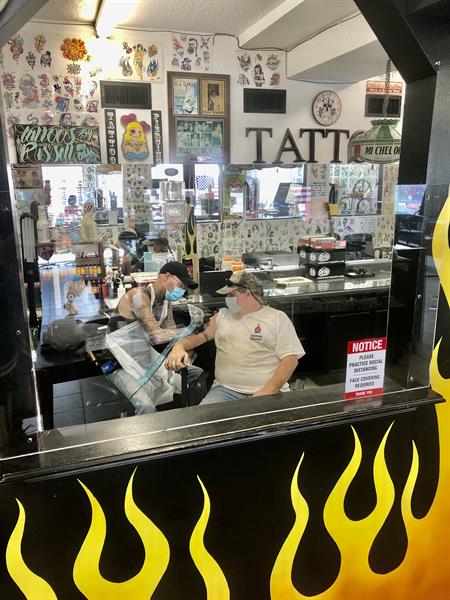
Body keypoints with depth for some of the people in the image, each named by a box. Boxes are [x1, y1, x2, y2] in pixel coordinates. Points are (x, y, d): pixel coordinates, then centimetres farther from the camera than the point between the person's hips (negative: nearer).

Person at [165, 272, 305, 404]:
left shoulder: (278, 318, 5)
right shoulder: (222, 315, 17)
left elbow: (290, 358, -2)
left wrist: (267, 392, -14)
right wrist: (179, 346, -11)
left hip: (269, 392, -2)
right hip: (225, 389, 3)